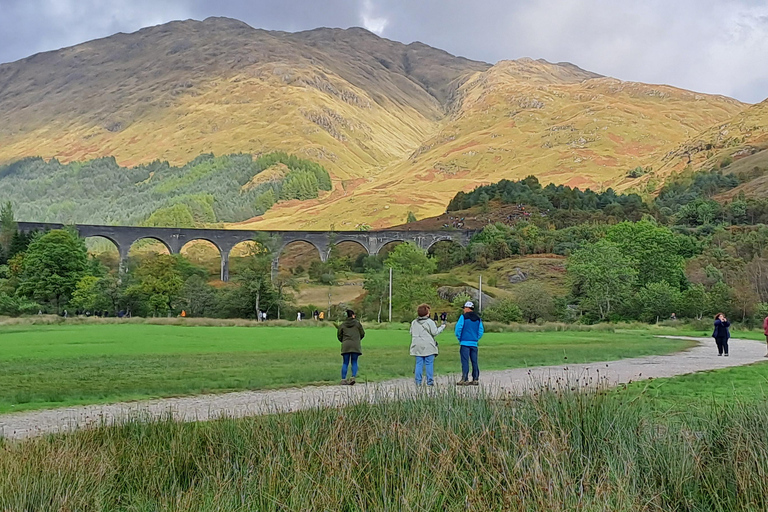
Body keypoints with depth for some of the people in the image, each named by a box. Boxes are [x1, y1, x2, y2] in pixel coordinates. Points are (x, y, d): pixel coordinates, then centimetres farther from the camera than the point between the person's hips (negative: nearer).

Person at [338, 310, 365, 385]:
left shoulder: (342, 325, 8)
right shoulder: (357, 323, 4)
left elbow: (339, 336, 10)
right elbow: (362, 333, 9)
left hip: (345, 345, 1)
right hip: (356, 345, -1)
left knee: (345, 363, 5)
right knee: (354, 362, 6)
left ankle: (343, 379, -2)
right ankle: (353, 377, -10)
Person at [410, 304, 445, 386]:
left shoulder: (414, 323, 10)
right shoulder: (430, 322, -7)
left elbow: (411, 333, 14)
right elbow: (435, 332, -7)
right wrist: (442, 326, 4)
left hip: (417, 347, 4)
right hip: (428, 347, -4)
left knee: (419, 364, 6)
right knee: (429, 364, 1)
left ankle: (418, 381, 3)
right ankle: (430, 381, 0)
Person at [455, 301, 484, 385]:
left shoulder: (463, 317, -6)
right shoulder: (478, 319, 9)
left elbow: (458, 329, -9)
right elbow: (480, 331, 8)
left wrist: (459, 338, 4)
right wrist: (476, 339, 15)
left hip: (465, 343, -5)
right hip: (474, 343, 5)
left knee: (465, 361, -5)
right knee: (474, 362, 9)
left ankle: (465, 379, -9)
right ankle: (475, 379, 10)